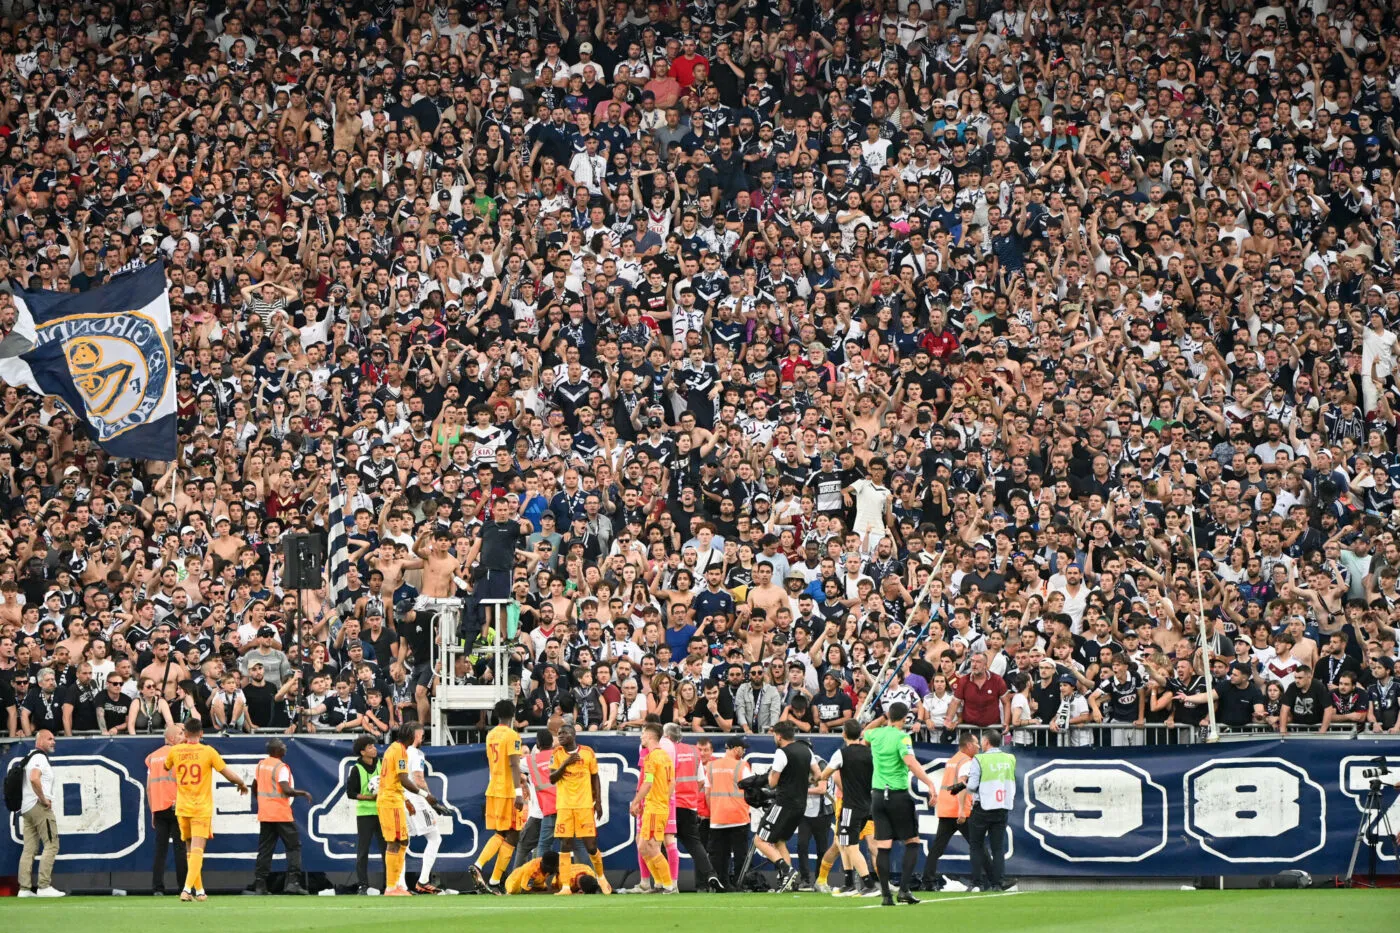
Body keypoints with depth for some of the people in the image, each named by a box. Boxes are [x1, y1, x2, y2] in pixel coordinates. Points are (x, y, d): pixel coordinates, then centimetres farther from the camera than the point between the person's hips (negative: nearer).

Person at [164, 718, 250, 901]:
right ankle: (187, 888, -24)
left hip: (182, 808, 3)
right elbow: (229, 774, -3)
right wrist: (242, 784, 17)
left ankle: (199, 890, 18)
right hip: (202, 809, -3)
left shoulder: (175, 751, 1)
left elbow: (165, 768, 23)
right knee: (197, 850, -9)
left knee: (191, 850, 15)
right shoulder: (208, 751, -6)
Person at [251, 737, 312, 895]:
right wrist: (304, 793, -8)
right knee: (294, 846, 0)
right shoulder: (281, 767, -13)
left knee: (265, 849, 8)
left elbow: (255, 784, 21)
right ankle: (292, 881, -11)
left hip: (264, 814, 7)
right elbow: (287, 790, -22)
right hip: (281, 814, -7)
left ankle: (259, 885, 4)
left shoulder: (261, 764, 10)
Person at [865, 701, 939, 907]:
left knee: (883, 846, 3)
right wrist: (930, 784, -30)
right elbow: (910, 761, -26)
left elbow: (864, 732, 32)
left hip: (878, 795, 5)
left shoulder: (876, 734, 6)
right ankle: (904, 889, -4)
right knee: (912, 842, 7)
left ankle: (885, 894, -1)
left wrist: (883, 719, 34)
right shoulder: (901, 737, -10)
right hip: (899, 795, -5)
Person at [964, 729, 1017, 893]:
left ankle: (978, 883, 3)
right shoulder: (1010, 759, 6)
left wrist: (965, 784, 9)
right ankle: (999, 883, 0)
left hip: (983, 807, -4)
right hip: (1003, 809, 4)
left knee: (976, 845, 7)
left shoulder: (979, 760, -9)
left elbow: (972, 786, -12)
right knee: (998, 847, 7)